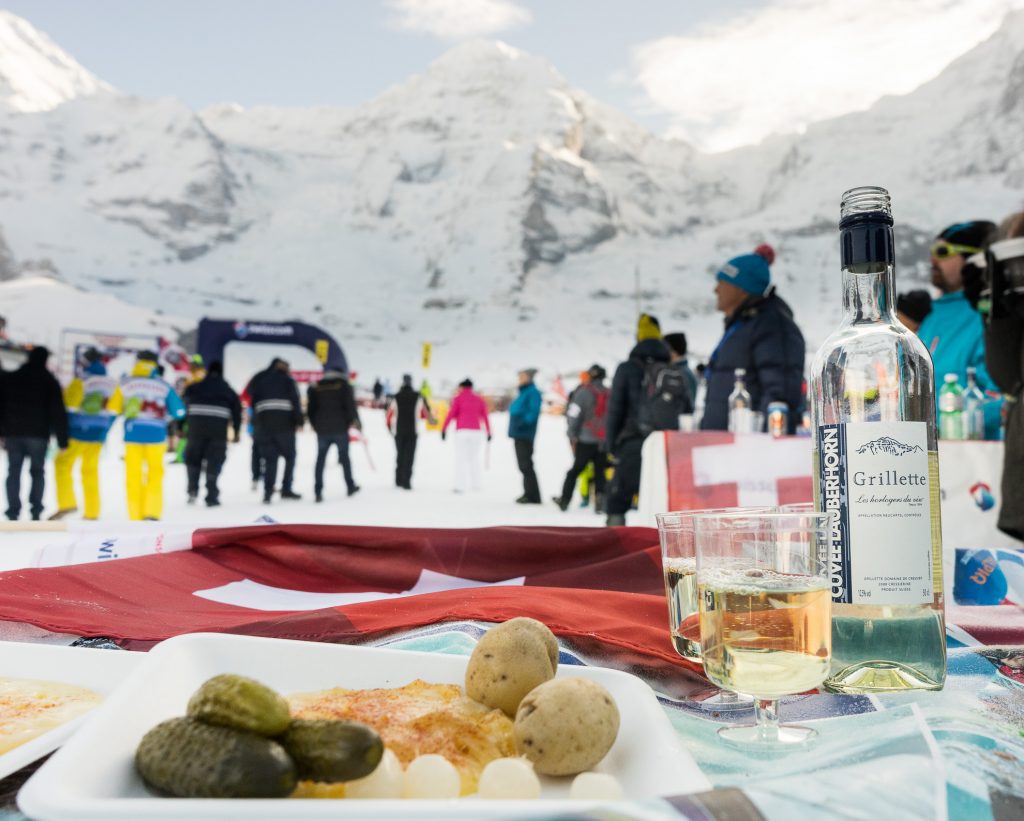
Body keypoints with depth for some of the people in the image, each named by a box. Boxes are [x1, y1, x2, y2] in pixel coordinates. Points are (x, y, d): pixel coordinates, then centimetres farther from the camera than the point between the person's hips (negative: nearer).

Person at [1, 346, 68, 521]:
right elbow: (58, 413, -6)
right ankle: (35, 510, 0)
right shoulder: (50, 382, -3)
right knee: (37, 472, 7)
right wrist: (62, 440, -4)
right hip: (38, 434, -2)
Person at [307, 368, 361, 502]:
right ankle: (350, 486, 20)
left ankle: (318, 491, -3)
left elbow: (310, 409, 6)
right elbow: (350, 405, -7)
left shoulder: (316, 388, 7)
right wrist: (356, 421, 3)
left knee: (320, 460, 4)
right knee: (344, 457, 12)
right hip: (340, 428, -1)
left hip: (322, 429, 1)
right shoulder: (344, 385, 1)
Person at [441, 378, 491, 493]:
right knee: (474, 457, 15)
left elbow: (451, 414, -6)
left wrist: (443, 429, -5)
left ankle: (460, 486, -9)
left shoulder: (458, 398, 1)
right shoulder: (479, 399, 11)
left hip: (462, 431, -3)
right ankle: (475, 484, 15)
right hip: (476, 431, 3)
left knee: (461, 459, -2)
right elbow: (485, 416, 10)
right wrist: (488, 432, 16)